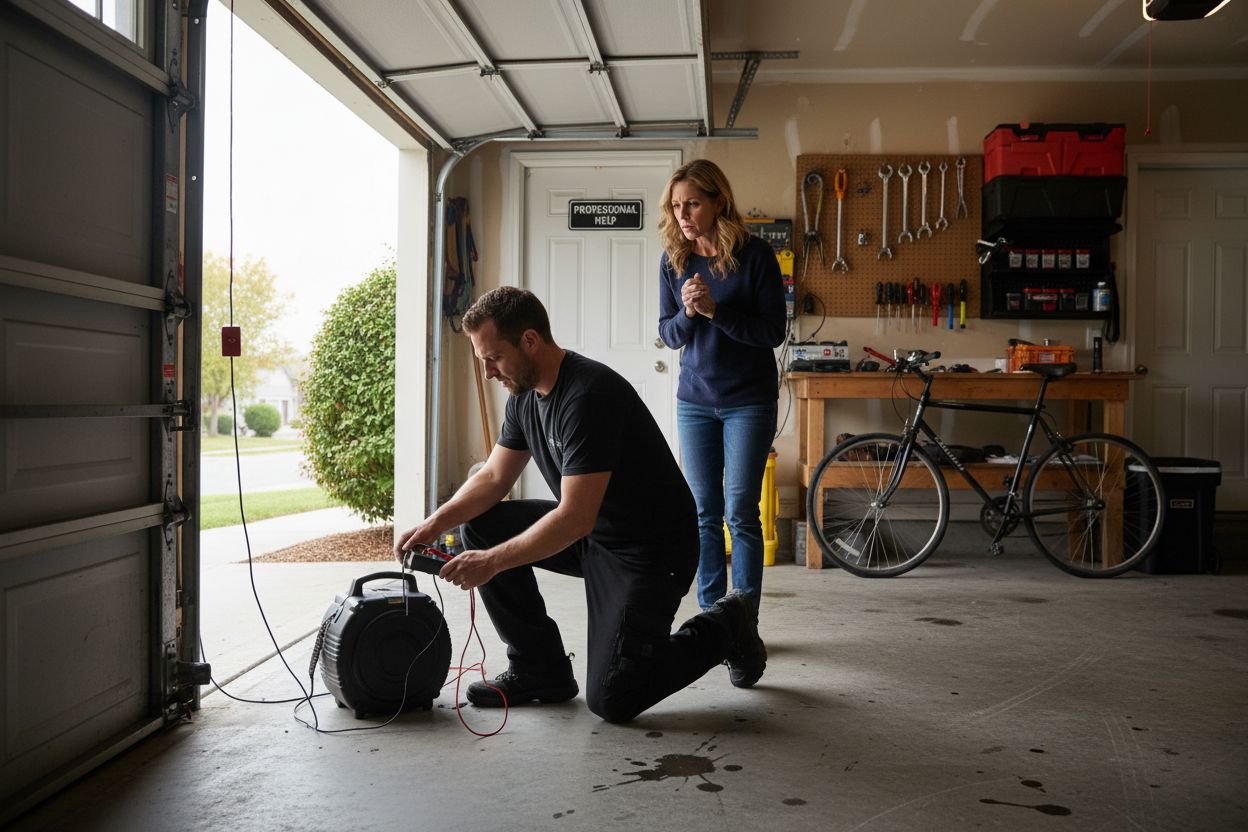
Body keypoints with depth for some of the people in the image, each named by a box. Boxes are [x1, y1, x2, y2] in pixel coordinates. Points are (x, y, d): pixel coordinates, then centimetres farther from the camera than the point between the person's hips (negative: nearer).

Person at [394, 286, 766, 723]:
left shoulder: (588, 397, -28)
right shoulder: (526, 393, 1)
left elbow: (575, 518, -31)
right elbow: (493, 477, 7)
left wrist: (493, 562, -31)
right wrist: (435, 523, -8)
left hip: (653, 548, -9)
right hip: (590, 529, 9)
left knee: (611, 699, -12)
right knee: (482, 526, -4)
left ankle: (724, 628, 12)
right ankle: (541, 670, 5)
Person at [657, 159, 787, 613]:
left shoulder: (754, 255, -10)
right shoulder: (673, 260, 2)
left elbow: (773, 331, -11)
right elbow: (668, 335, 5)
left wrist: (715, 309, -22)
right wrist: (687, 313, -17)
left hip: (749, 400, -4)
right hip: (694, 400, 4)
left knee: (740, 513, -4)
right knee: (704, 514, 8)